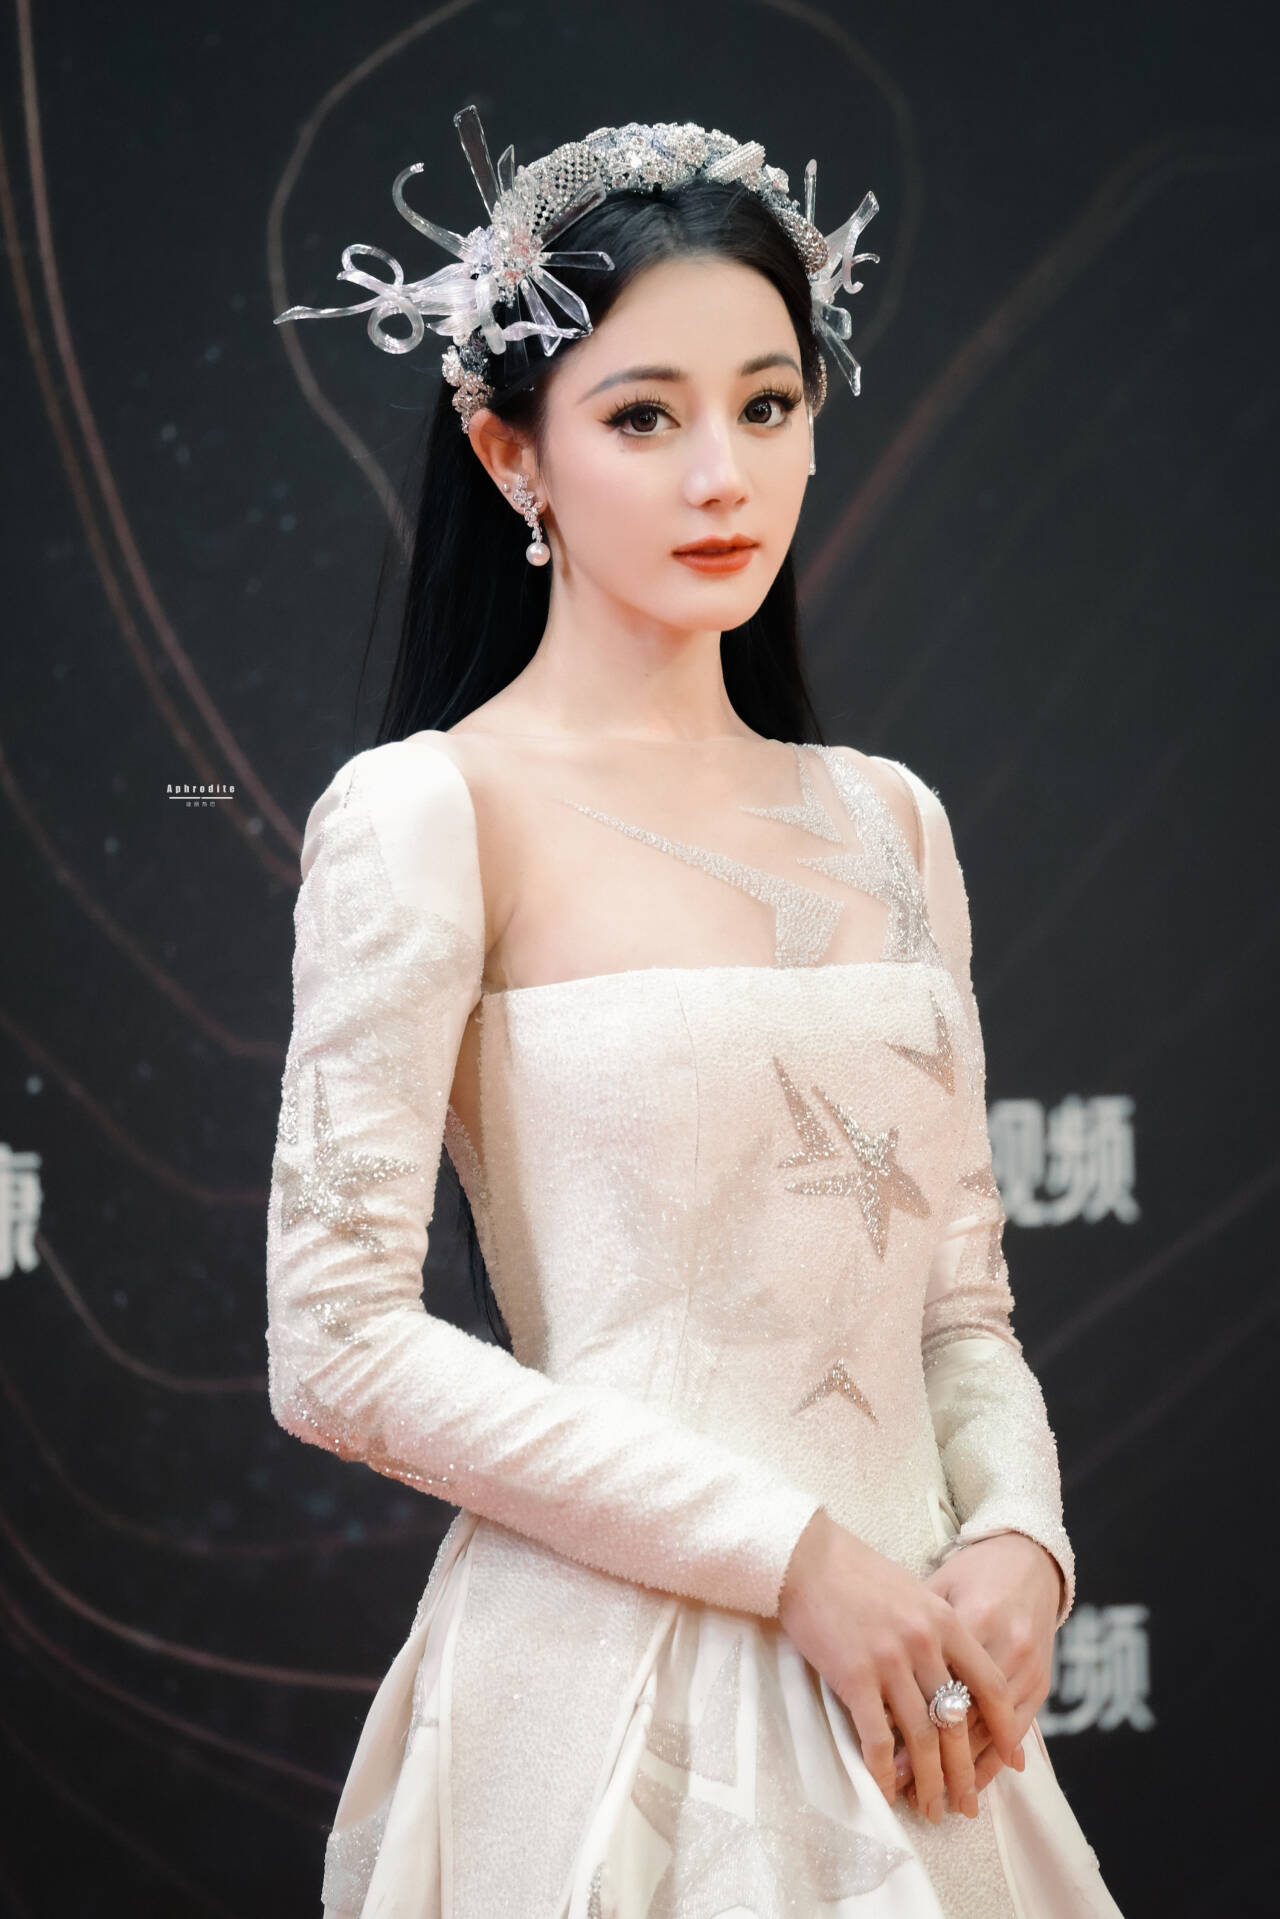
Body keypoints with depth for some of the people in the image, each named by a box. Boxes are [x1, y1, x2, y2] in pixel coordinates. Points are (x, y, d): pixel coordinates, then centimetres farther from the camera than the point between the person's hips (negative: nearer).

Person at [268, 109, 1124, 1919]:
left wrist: (1017, 1539, -7)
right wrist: (789, 1554, -16)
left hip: (907, 1682, 6)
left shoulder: (888, 821, 10)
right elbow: (342, 1348, -14)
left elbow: (961, 1300, 13)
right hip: (616, 1682, -5)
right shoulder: (427, 810, -8)